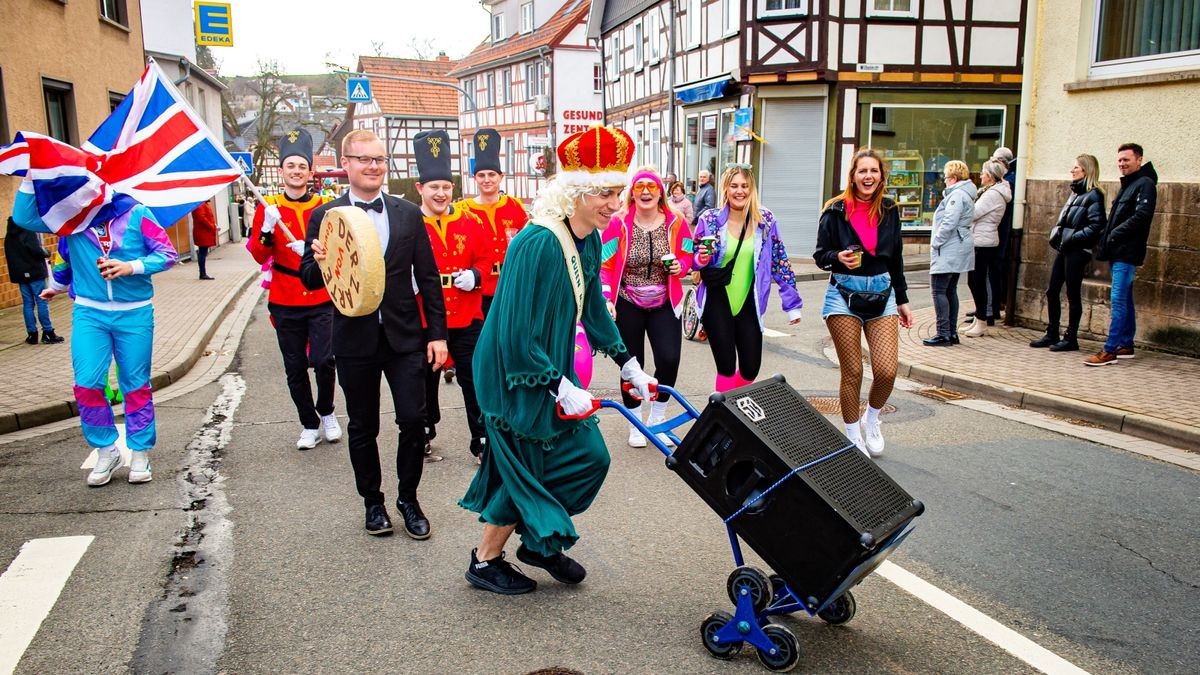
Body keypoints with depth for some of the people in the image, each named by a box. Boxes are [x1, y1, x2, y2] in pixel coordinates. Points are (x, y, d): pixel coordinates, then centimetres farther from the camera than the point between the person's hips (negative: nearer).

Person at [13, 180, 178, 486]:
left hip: (134, 314, -2)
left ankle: (140, 454, 18)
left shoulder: (136, 214, -6)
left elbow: (167, 253, -9)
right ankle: (106, 451, 12)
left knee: (136, 386, 7)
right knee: (86, 385, -6)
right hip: (89, 313, 2)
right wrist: (30, 179, -12)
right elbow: (24, 218, -4)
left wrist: (131, 267, -22)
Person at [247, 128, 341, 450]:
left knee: (324, 361, -10)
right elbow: (259, 255, -3)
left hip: (322, 301, -1)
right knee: (295, 369, 8)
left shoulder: (326, 206, 1)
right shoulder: (268, 208, 2)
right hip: (285, 303, 1)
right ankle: (309, 425, 25)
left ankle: (326, 412, 17)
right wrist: (268, 229, -22)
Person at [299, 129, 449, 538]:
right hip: (355, 338, -1)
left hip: (405, 335, 1)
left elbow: (428, 277, 5)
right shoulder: (325, 217, 0)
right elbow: (309, 279, 2)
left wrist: (438, 333, 1)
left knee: (414, 419, 0)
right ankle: (372, 501, 29)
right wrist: (320, 263, -21)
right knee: (363, 426, 11)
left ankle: (408, 498, 21)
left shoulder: (409, 214, 5)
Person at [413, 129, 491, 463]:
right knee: (425, 381, 15)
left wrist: (475, 275, -11)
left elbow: (485, 257, 8)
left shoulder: (470, 222, 2)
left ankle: (483, 442, 14)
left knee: (475, 381, 5)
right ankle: (425, 435, 34)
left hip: (466, 318, 1)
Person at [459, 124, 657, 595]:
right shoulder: (538, 243, -27)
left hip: (553, 369, 9)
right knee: (524, 471, 4)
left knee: (591, 457, 11)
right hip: (515, 376, -9)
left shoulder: (589, 242, 1)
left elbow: (593, 308, 14)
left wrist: (628, 364, 14)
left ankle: (540, 543, 31)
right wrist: (562, 388, -23)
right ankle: (485, 562, 27)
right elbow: (518, 334, -27)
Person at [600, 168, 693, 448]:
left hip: (665, 304, 1)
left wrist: (680, 265, -12)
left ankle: (656, 419, 12)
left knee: (669, 359, -11)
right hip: (628, 304, -1)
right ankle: (635, 425, 22)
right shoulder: (619, 223, -8)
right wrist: (607, 299, -13)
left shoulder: (675, 221, -3)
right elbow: (605, 265, -4)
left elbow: (687, 255, 10)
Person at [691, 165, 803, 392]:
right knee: (726, 366, -5)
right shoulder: (709, 219, -6)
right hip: (717, 301, -2)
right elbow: (694, 262, 4)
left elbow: (780, 262, 3)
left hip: (748, 303, 2)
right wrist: (702, 259, -20)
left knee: (751, 368, 3)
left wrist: (792, 303, 2)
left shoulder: (765, 219, -2)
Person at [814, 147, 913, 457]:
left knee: (887, 370, -9)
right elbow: (820, 255, -1)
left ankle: (872, 419, 23)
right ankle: (853, 437, 20)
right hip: (844, 294, -3)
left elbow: (896, 259, 15)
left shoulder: (889, 211, 8)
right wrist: (838, 257, -23)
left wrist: (902, 300, 16)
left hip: (882, 294, 3)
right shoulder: (836, 210, -3)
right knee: (852, 372, 1)